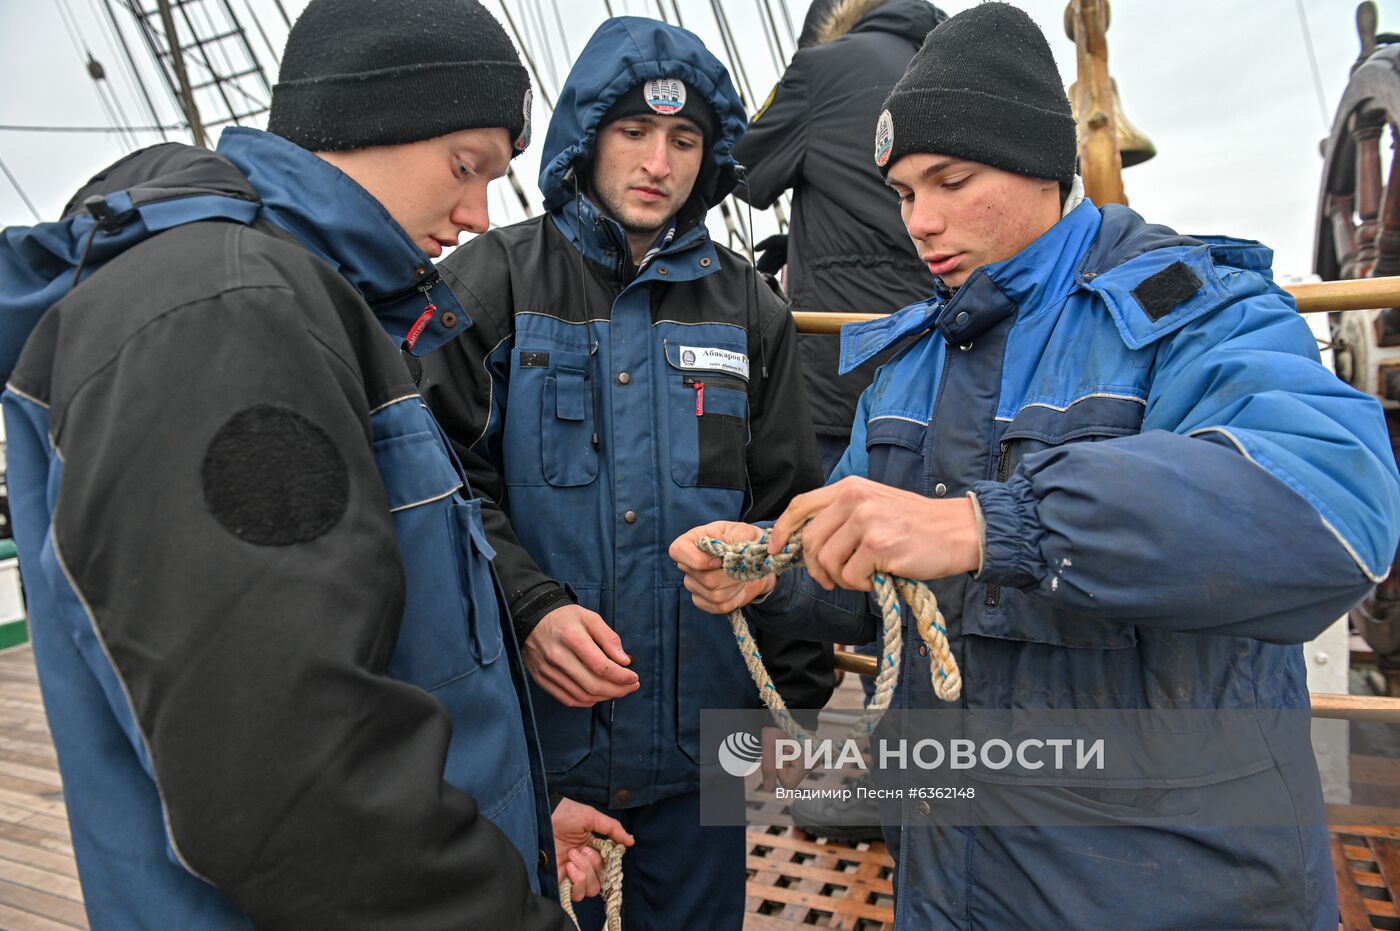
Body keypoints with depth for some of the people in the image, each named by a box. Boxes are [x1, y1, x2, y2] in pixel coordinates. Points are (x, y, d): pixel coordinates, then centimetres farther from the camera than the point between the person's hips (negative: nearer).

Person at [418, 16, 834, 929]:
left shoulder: (747, 305, 6)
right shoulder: (492, 281, -2)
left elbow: (787, 513, 8)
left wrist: (798, 693, 6)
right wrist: (526, 608, -22)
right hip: (532, 722, -2)